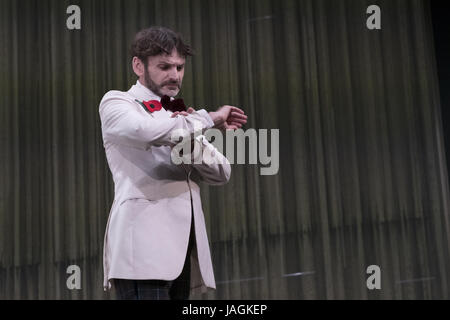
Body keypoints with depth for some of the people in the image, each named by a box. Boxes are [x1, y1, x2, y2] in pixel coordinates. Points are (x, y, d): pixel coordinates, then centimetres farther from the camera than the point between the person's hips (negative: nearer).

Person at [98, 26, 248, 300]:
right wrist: (208, 118, -4)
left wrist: (192, 142, -7)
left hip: (184, 249, 6)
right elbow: (149, 131, -16)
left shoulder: (182, 118, 24)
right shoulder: (116, 102, 7)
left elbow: (221, 174, 12)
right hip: (143, 246, -6)